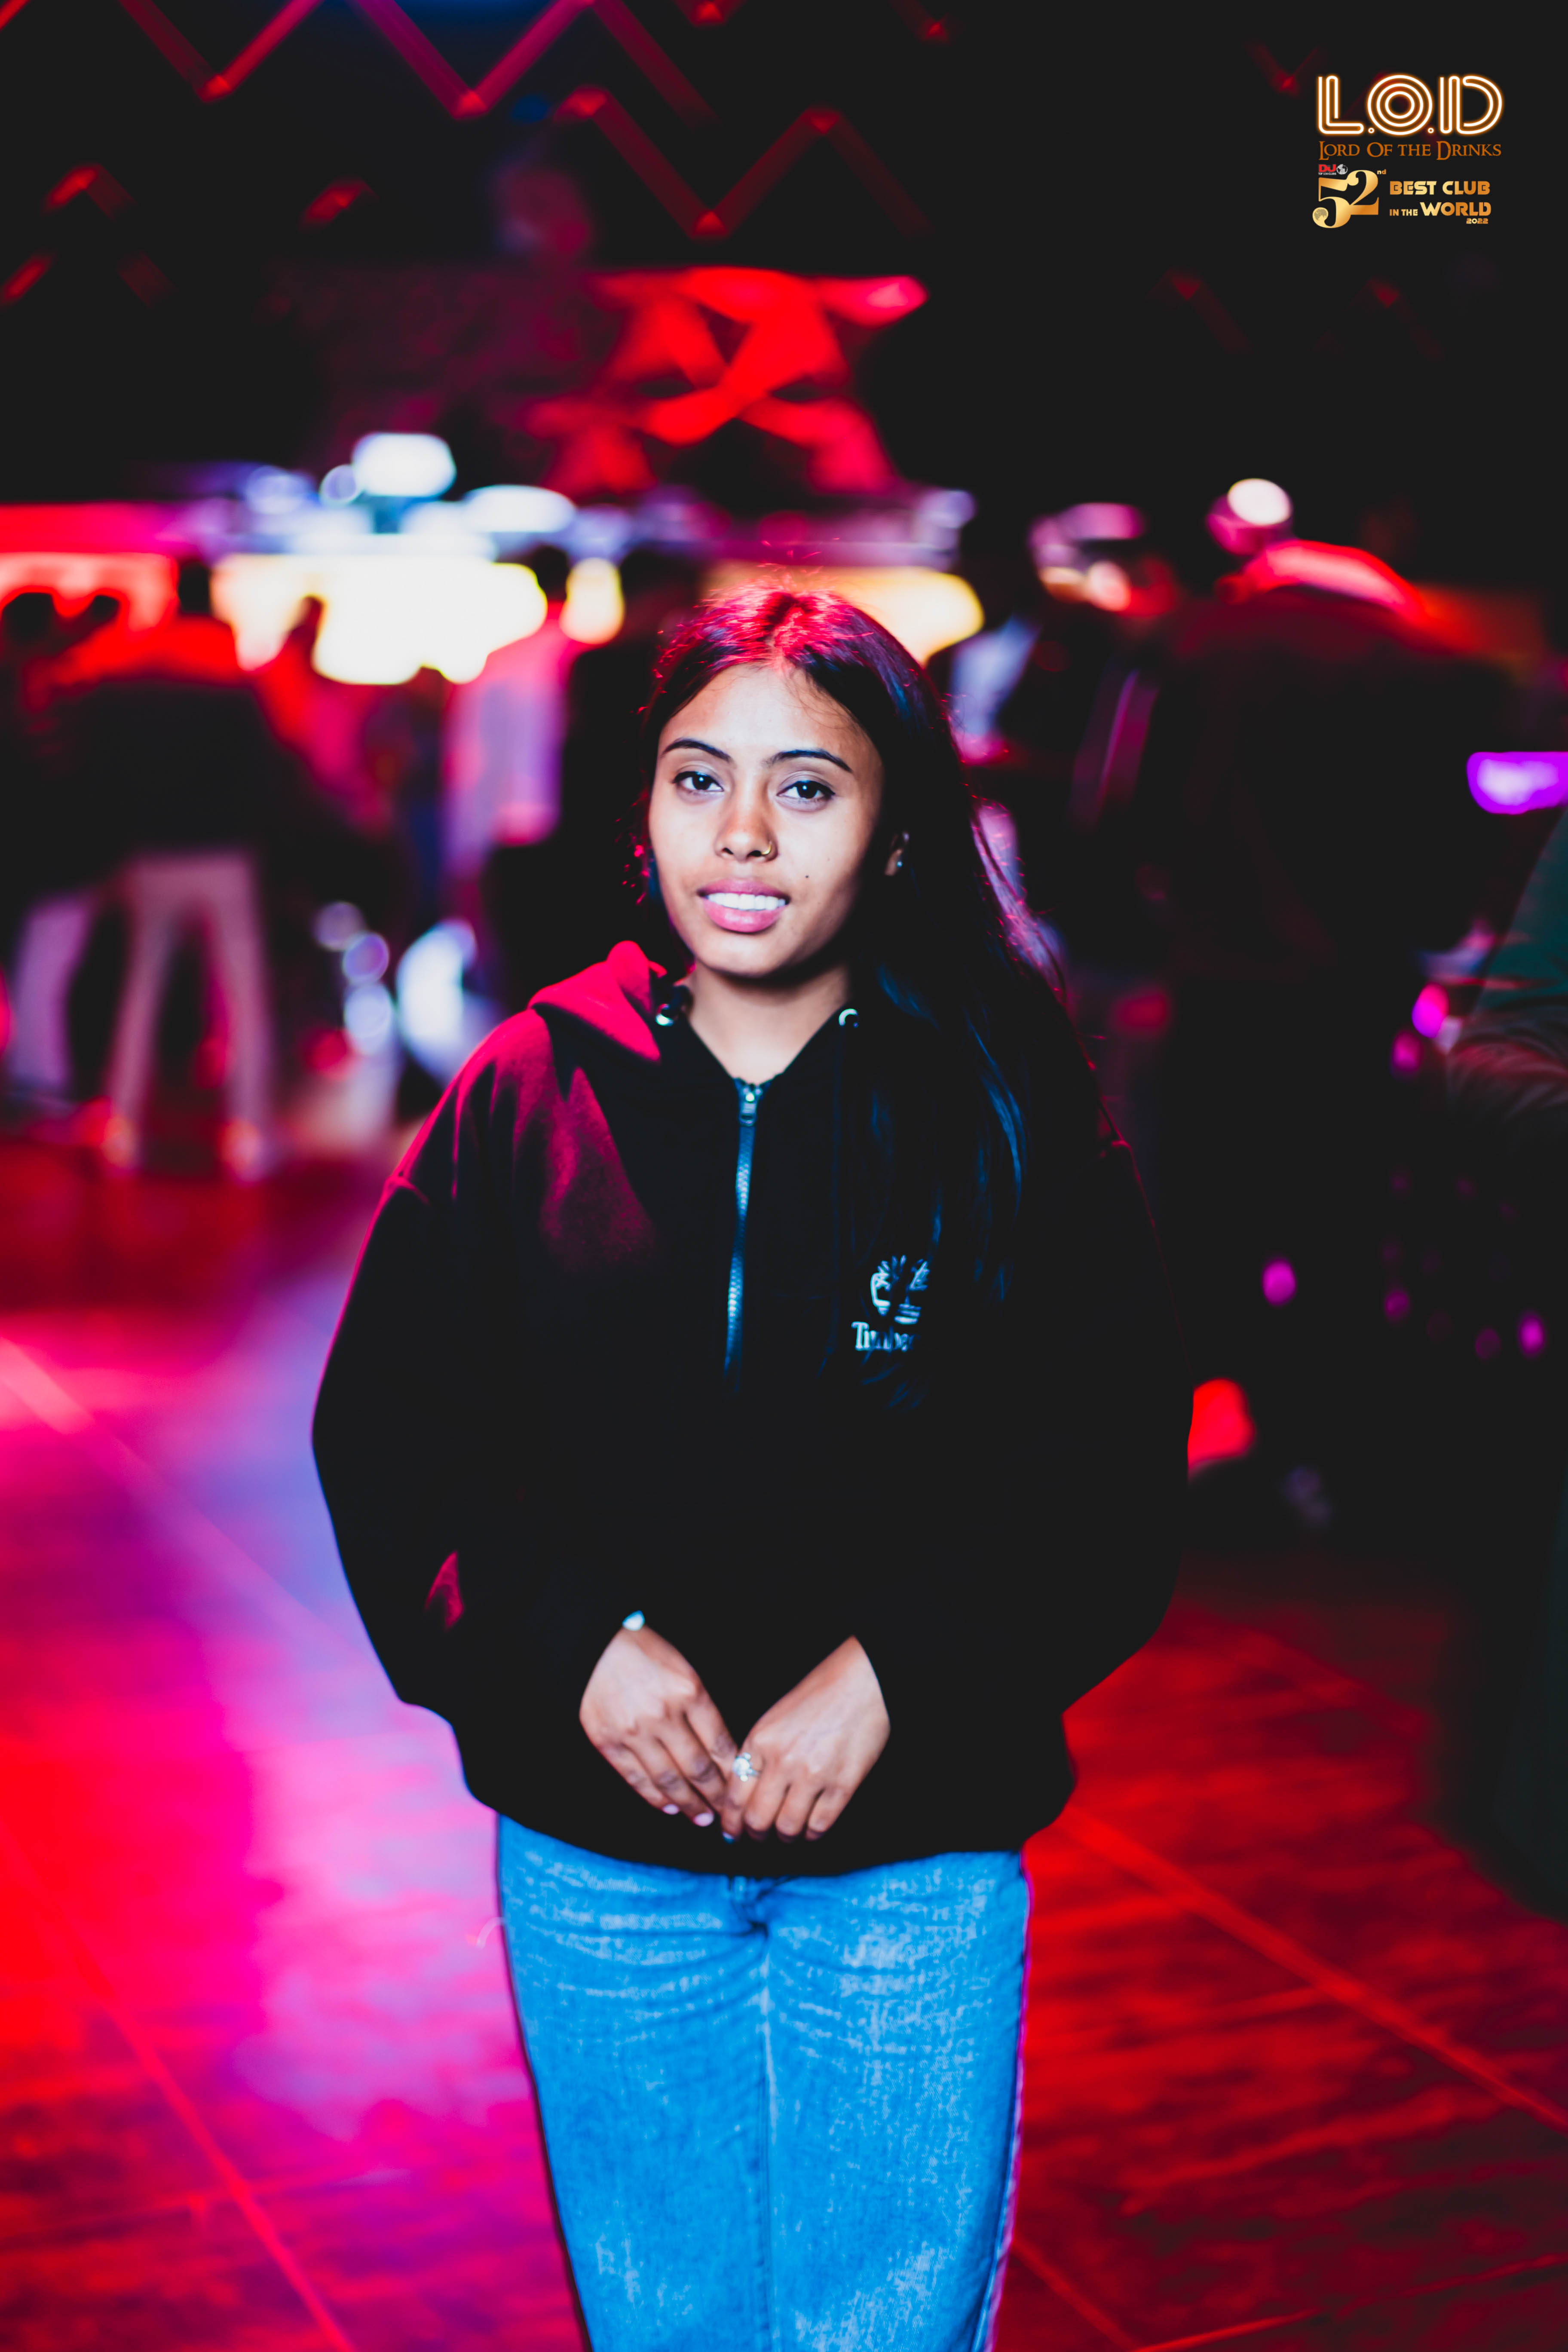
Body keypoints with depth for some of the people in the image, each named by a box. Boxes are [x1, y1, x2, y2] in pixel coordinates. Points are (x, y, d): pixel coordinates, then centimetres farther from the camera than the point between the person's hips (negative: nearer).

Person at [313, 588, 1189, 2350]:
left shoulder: (1006, 1116, -5)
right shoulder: (525, 1098, -2)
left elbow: (1108, 1476, -6)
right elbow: (385, 1439, -1)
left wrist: (895, 1671, -17)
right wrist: (566, 1639, -15)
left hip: (912, 1856, -1)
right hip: (596, 1861, 1)